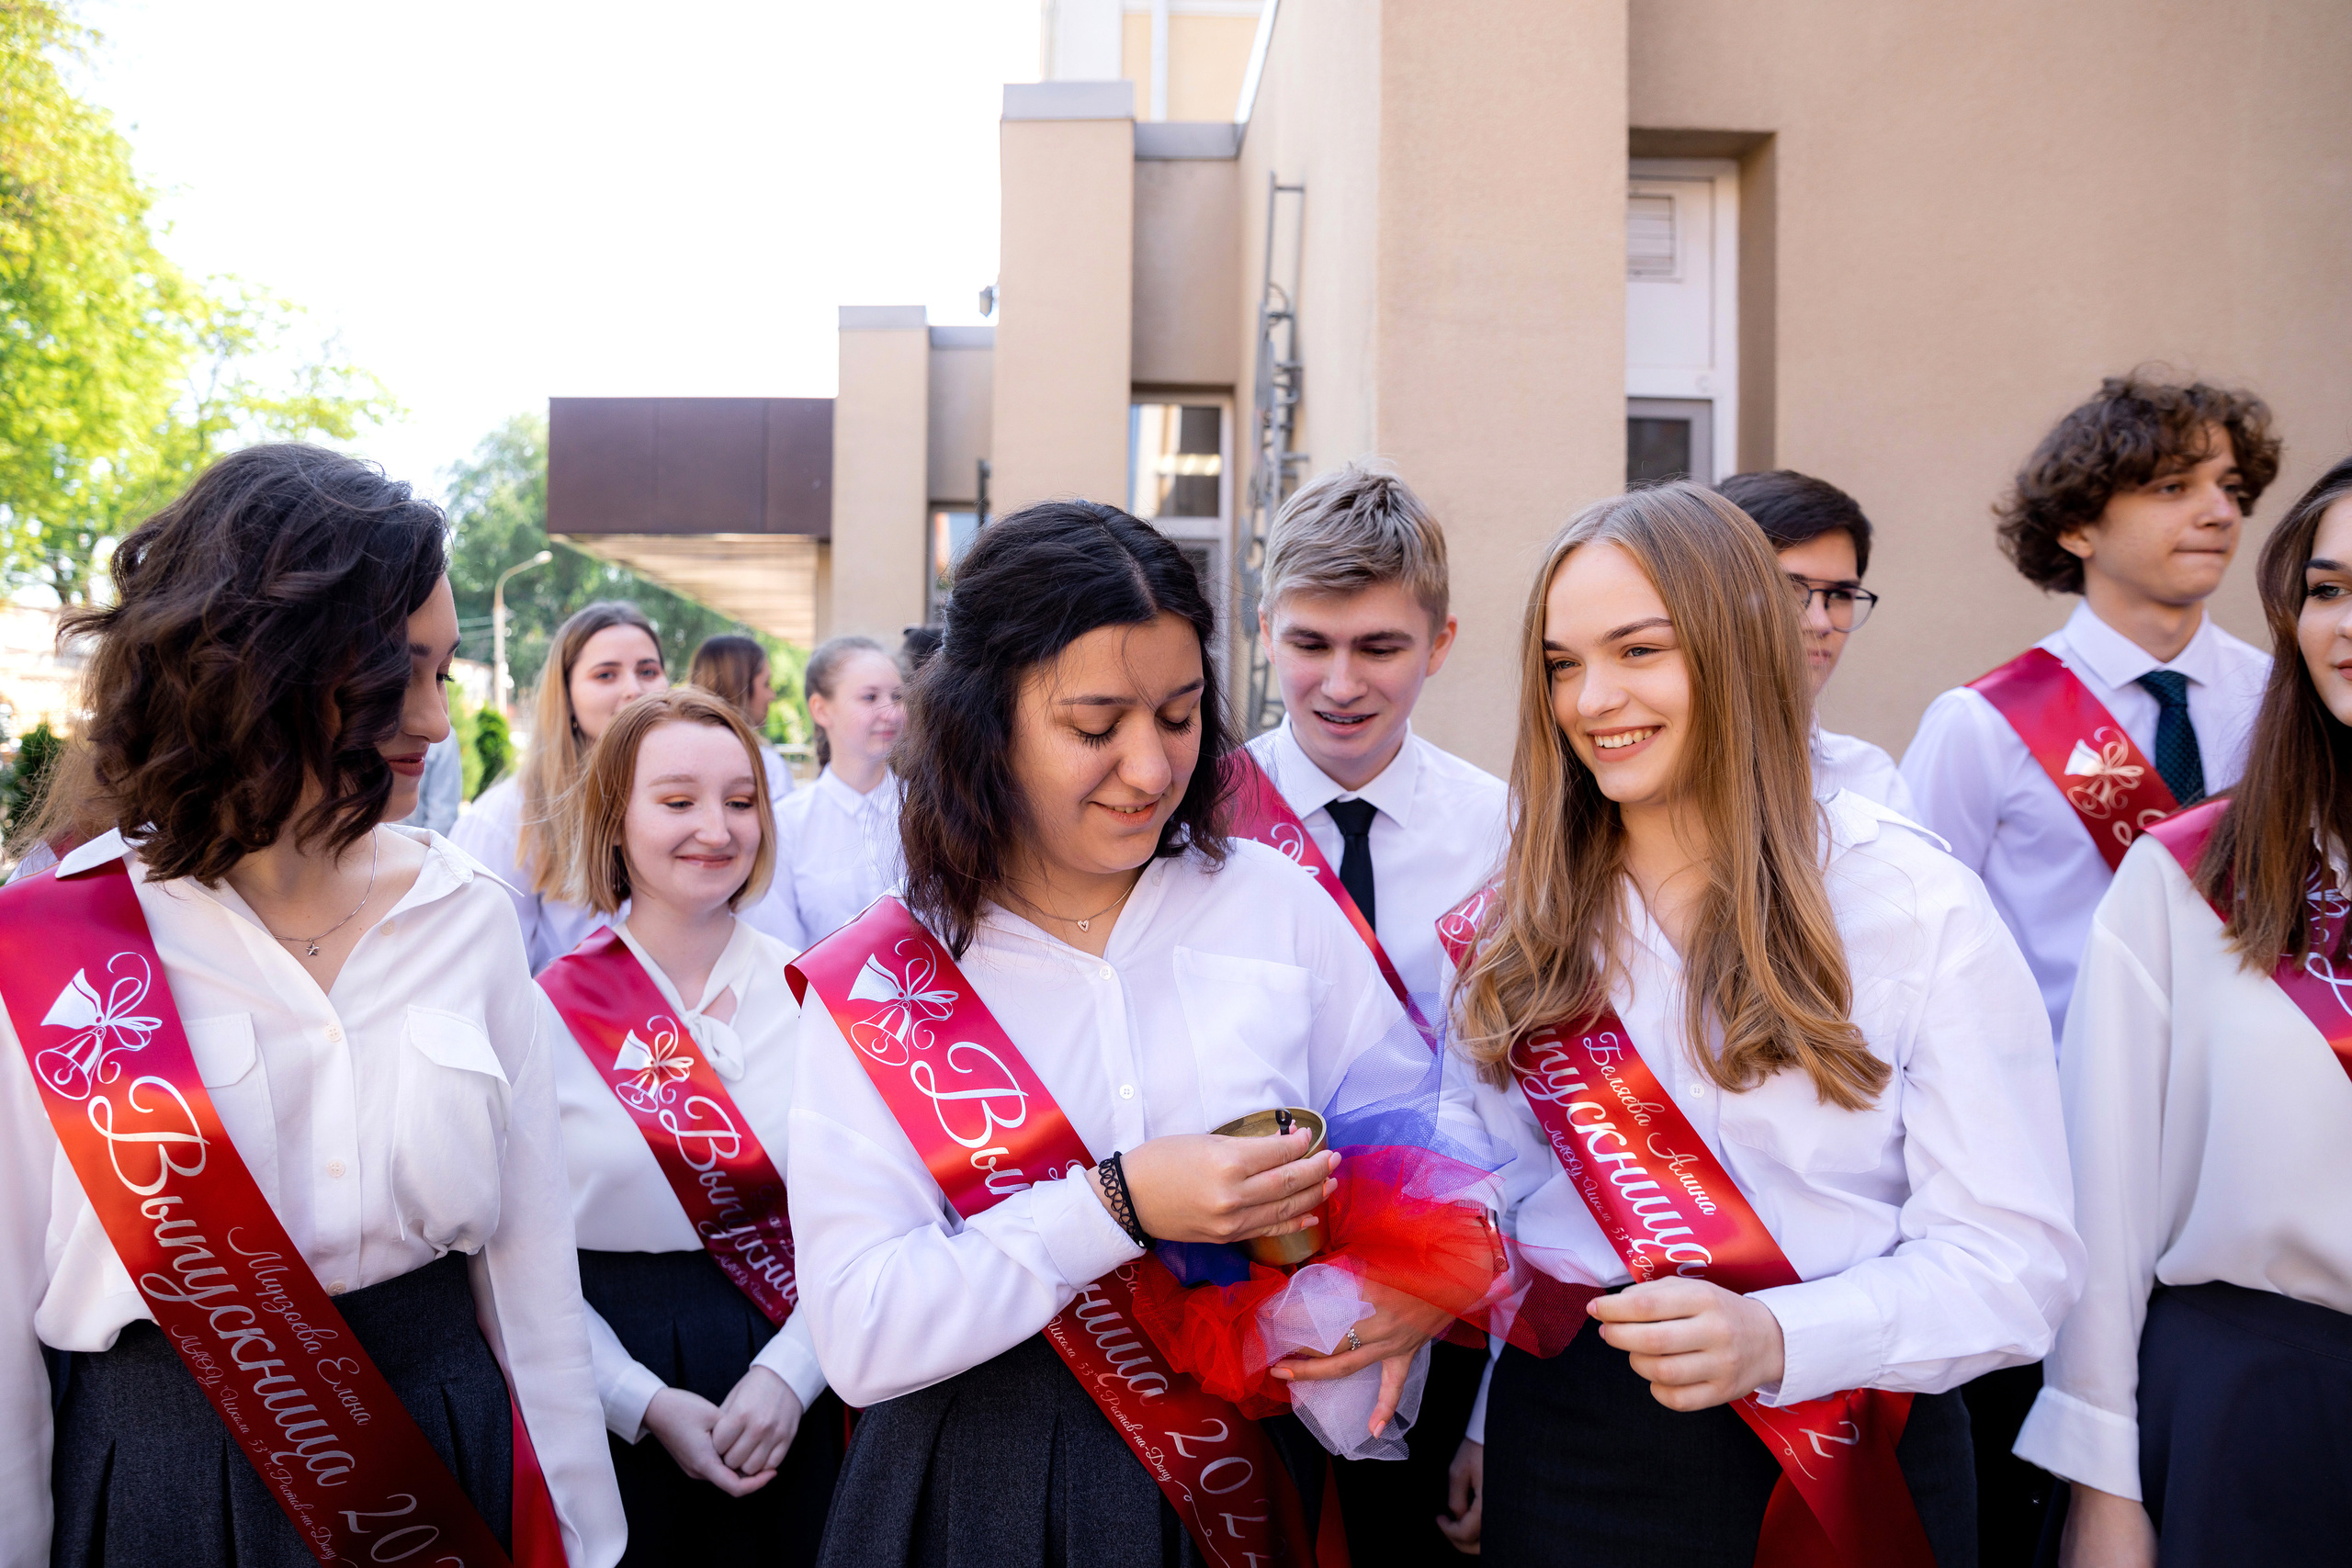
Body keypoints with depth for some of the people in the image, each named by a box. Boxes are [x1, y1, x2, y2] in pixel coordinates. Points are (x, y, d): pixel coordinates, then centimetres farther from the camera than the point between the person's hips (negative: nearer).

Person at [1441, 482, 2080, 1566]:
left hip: (1844, 1460, -2)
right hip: (1564, 1448, 3)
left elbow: (2015, 1257, -13)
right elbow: (1499, 1200, 7)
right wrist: (1481, 1422, 6)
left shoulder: (1918, 905, -11)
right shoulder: (1518, 925, 0)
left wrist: (1776, 1341, -26)